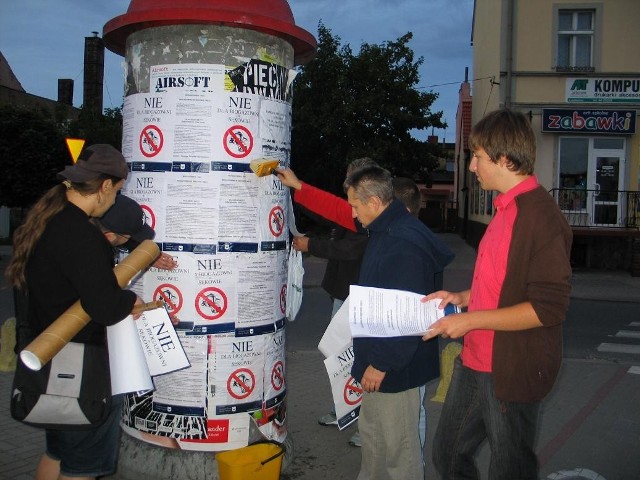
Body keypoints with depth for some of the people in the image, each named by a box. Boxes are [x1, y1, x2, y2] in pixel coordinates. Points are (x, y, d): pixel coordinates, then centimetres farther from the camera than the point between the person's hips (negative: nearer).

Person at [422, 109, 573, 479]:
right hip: (475, 363, 9)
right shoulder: (507, 208, 10)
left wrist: (471, 319, -20)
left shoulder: (541, 215, -20)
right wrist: (462, 297, 8)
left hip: (512, 372, -9)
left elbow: (548, 307, -24)